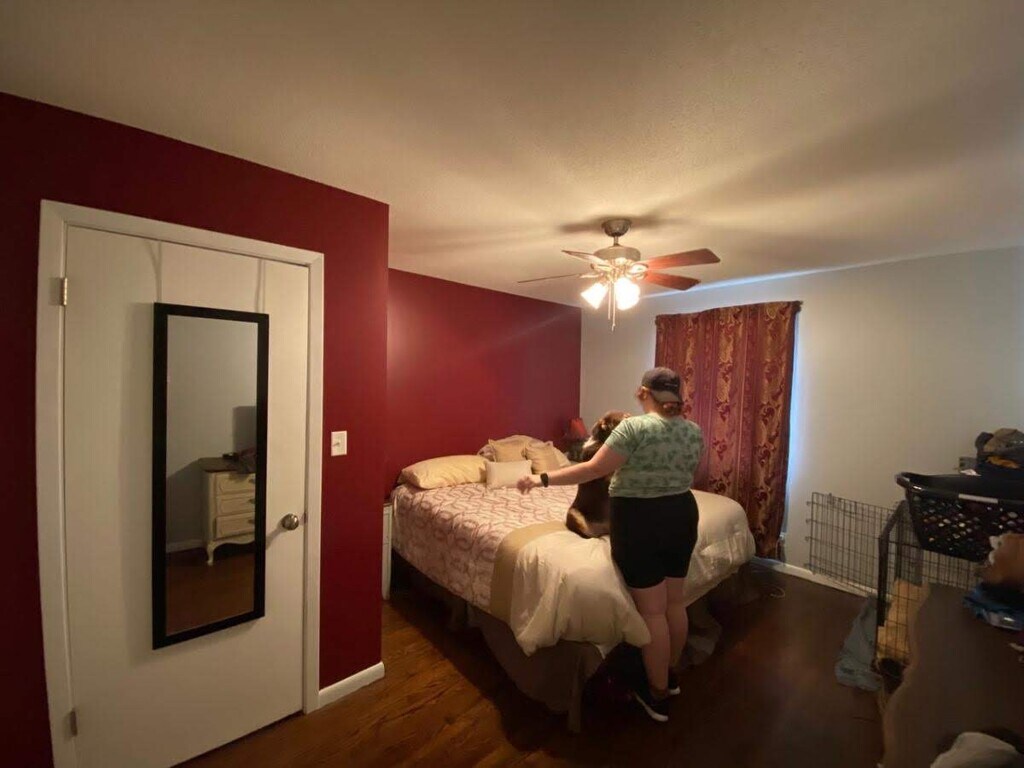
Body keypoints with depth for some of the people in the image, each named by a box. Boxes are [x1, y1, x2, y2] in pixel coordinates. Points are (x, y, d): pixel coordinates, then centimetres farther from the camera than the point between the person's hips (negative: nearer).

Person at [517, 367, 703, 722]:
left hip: (640, 523, -7)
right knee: (675, 601, 21)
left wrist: (543, 479, -16)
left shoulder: (634, 427, -18)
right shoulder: (694, 431, 2)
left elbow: (593, 470, -21)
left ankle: (658, 695, 24)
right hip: (682, 516, 7)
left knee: (651, 610, 7)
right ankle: (671, 675, 41)